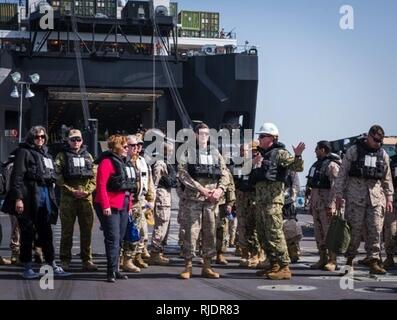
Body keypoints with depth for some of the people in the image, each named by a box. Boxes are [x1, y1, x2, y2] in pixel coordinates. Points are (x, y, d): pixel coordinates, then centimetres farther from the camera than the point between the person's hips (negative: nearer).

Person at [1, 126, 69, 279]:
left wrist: (52, 197, 14)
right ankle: (27, 267, 8)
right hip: (29, 196, -6)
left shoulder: (46, 154, 18)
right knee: (28, 232, 1)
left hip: (45, 195, 6)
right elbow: (17, 176, -10)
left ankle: (52, 265, 15)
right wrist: (18, 198, -18)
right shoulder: (24, 152, -3)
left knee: (46, 232, 10)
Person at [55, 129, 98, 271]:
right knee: (67, 230, 1)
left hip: (86, 198, 3)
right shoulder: (62, 156, 5)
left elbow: (95, 176, 10)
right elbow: (58, 177, -4)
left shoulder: (88, 156, 15)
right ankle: (65, 260, 9)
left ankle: (87, 260, 12)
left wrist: (88, 190, -6)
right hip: (68, 198, -3)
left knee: (87, 230, 5)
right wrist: (72, 191, -13)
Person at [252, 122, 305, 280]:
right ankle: (274, 265, 20)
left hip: (273, 197, -9)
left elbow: (297, 167, -15)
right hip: (260, 197, 9)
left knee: (275, 232, -13)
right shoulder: (261, 154, 20)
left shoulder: (280, 153, -6)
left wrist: (297, 156, -34)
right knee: (264, 233, 12)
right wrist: (253, 163, 7)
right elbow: (254, 174, 26)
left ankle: (285, 267, -12)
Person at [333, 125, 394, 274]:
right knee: (355, 230, -2)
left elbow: (387, 179, 16)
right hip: (355, 195, -3)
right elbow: (342, 174, 2)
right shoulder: (353, 151, 1)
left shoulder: (383, 154, 12)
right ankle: (349, 260, 12)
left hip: (376, 196, 3)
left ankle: (374, 262, 1)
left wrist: (389, 198, 11)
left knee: (375, 230, -2)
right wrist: (339, 195, -2)